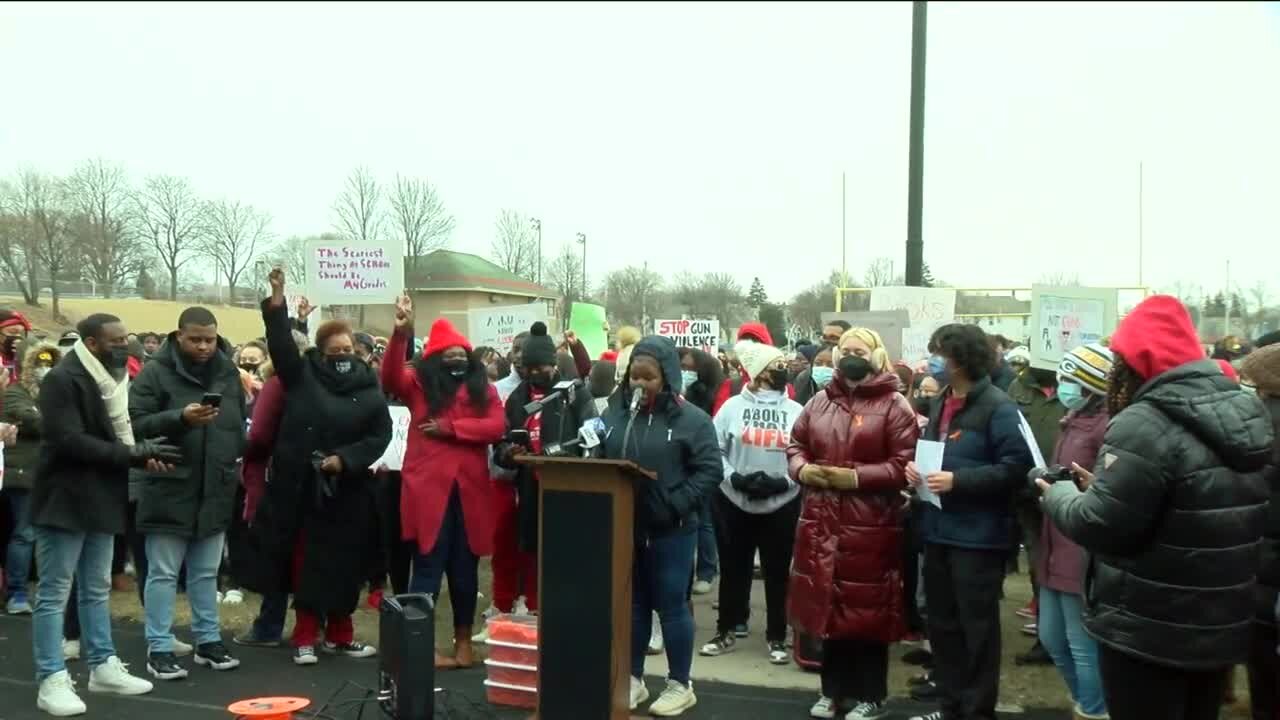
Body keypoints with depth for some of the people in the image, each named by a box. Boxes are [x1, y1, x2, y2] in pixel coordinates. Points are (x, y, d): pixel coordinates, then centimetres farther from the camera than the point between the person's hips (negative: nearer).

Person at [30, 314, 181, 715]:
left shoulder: (112, 379, 12)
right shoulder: (62, 379, -14)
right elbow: (69, 440, -23)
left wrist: (143, 453, -4)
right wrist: (133, 455, -22)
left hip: (100, 499, 8)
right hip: (65, 499, -8)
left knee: (96, 590, 15)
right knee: (54, 593, -1)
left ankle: (103, 667, 23)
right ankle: (52, 681, 4)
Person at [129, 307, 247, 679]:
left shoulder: (228, 372, 8)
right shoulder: (155, 372, -8)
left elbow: (240, 424, 17)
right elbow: (135, 423, -13)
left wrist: (234, 462, 8)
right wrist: (180, 418, -26)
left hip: (215, 491, 5)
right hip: (170, 490, -5)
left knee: (206, 573, 15)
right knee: (163, 573, 2)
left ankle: (208, 641, 24)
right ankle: (159, 649, 10)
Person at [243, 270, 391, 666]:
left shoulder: (369, 389, 2)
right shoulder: (302, 374, 2)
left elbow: (381, 434, -1)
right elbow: (281, 344, -12)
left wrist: (344, 459, -13)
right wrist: (277, 301, -25)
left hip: (347, 490, 1)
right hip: (301, 485, -1)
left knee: (342, 563, 8)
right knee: (305, 560, 4)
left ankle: (339, 634, 22)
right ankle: (305, 636, 14)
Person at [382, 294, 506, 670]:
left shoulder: (484, 388, 10)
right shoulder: (419, 383, 5)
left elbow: (497, 427, -3)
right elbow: (390, 379, -15)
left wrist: (449, 427, -10)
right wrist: (400, 334, -29)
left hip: (470, 490, 3)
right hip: (429, 488, -3)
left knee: (465, 568, 12)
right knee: (428, 566, 0)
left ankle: (463, 639, 24)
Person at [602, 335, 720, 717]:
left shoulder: (691, 419, -8)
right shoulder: (614, 413, 6)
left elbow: (710, 471, -11)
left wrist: (675, 505, -20)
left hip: (670, 530, -4)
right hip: (622, 526, 4)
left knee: (671, 604, 5)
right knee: (632, 603, 14)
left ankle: (680, 684, 18)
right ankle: (634, 678, 27)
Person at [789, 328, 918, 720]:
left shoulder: (894, 405, -4)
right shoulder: (820, 401, 12)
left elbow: (905, 464, -11)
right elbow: (796, 444, 19)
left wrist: (857, 477, -18)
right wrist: (801, 469, -3)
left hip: (870, 526, -5)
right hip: (823, 522, 5)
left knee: (868, 610, 4)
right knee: (828, 605, 13)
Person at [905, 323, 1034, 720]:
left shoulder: (997, 406, -13)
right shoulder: (939, 403, 13)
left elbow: (1016, 466, -19)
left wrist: (957, 481, -22)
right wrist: (916, 467, 3)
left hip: (978, 535, -8)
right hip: (938, 530, 8)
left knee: (977, 627, 4)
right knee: (942, 622, 16)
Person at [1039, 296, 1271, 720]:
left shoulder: (1146, 424, -22)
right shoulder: (1245, 413, 6)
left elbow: (1101, 526, -22)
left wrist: (1060, 495, -2)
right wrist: (1103, 487, 12)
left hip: (1149, 633, -8)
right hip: (1222, 627, 8)